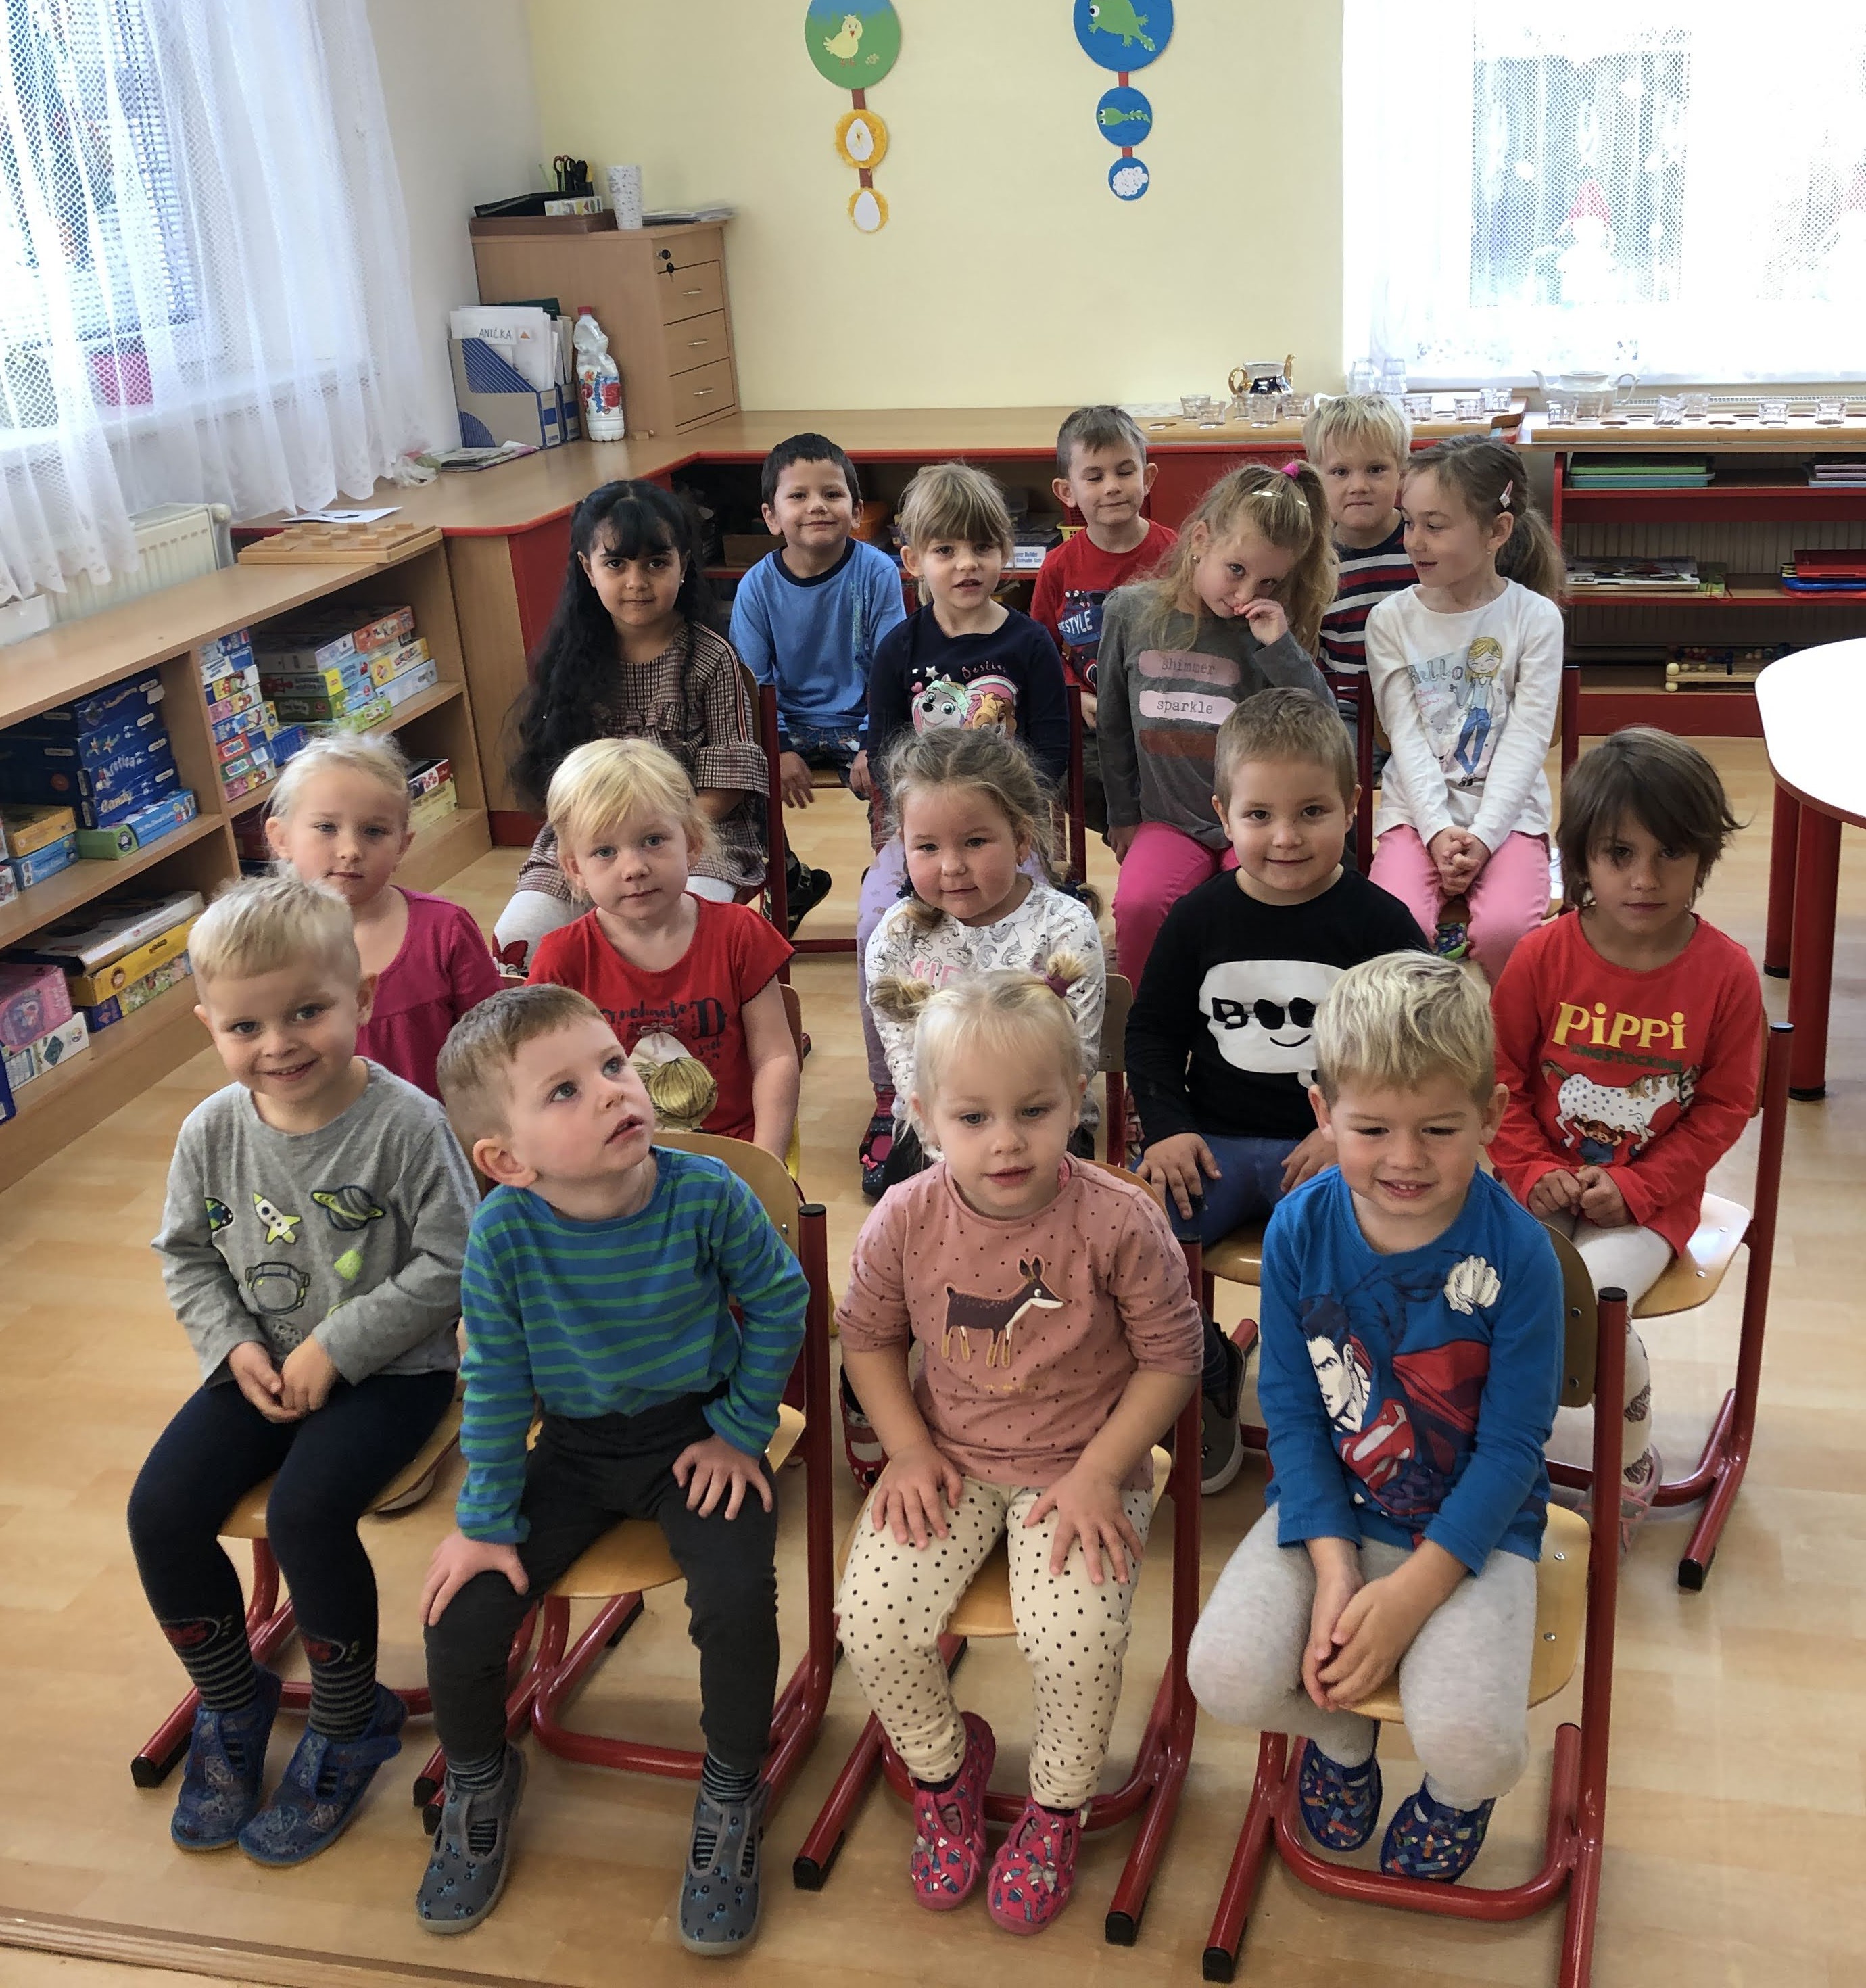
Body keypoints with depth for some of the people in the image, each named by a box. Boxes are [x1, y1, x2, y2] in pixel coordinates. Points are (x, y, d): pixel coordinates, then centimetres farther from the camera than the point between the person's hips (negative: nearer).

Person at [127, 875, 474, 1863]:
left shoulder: (406, 1124, -19)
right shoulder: (212, 1132, -5)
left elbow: (449, 1266, -17)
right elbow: (185, 1254, 10)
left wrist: (336, 1347, -18)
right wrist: (235, 1346, -6)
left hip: (389, 1367, -5)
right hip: (263, 1366, 5)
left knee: (304, 1513, -25)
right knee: (160, 1507, -10)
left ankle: (348, 1724, 2)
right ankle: (231, 1701, 18)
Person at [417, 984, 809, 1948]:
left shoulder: (707, 1195, -23)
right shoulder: (502, 1233, -21)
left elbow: (779, 1299, -5)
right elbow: (496, 1386, -8)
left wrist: (742, 1430, -4)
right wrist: (485, 1521, -5)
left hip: (695, 1431, -1)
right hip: (575, 1446, 2)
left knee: (736, 1599, -24)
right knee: (464, 1613, -11)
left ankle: (731, 1796, 7)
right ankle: (479, 1781, 24)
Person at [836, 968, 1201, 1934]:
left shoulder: (1119, 1222, -18)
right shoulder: (906, 1220, -11)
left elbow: (1171, 1356, -8)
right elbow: (868, 1336, 7)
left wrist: (1097, 1473, -14)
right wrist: (909, 1448, -5)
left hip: (1081, 1465, -2)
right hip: (950, 1460, 3)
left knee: (1076, 1638, -23)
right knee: (873, 1619, -15)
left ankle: (1056, 1805, 12)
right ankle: (944, 1762, 20)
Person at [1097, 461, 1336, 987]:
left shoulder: (1270, 631, -1)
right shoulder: (1129, 611, 2)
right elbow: (1114, 723, 13)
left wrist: (1280, 648, -16)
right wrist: (1123, 815, 15)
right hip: (1168, 820, 1)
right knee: (1138, 905, -27)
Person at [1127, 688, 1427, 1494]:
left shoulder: (1379, 922, -1)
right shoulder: (1199, 917, 4)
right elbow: (1152, 1030, 11)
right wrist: (1166, 1128, -4)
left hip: (1329, 1145, -2)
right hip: (1215, 1139, 2)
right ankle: (1206, 1373, 6)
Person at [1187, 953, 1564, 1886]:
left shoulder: (1518, 1255, -18)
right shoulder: (1299, 1231, -11)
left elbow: (1511, 1446, -12)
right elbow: (1290, 1408, -3)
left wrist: (1411, 1593, -19)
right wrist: (1333, 1565, -14)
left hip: (1471, 1526, -2)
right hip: (1329, 1505, 3)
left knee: (1469, 1738, -24)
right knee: (1226, 1671, -19)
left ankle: (1457, 1791, 20)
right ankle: (1341, 1730, 20)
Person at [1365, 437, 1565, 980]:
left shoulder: (1535, 618, -1)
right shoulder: (1391, 620, 3)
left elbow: (1526, 740, -7)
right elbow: (1407, 738, -3)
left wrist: (1483, 836, -18)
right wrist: (1438, 831, -16)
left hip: (1508, 811, -1)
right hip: (1418, 810, 1)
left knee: (1506, 928, -28)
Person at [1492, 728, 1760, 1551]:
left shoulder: (1726, 974, -8)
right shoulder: (1542, 957, -7)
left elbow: (1725, 1106, -3)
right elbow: (1502, 1080, 2)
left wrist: (1636, 1188, -11)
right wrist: (1532, 1172, -11)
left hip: (1647, 1199, -2)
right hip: (1545, 1188, 2)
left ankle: (1634, 1469, 5)